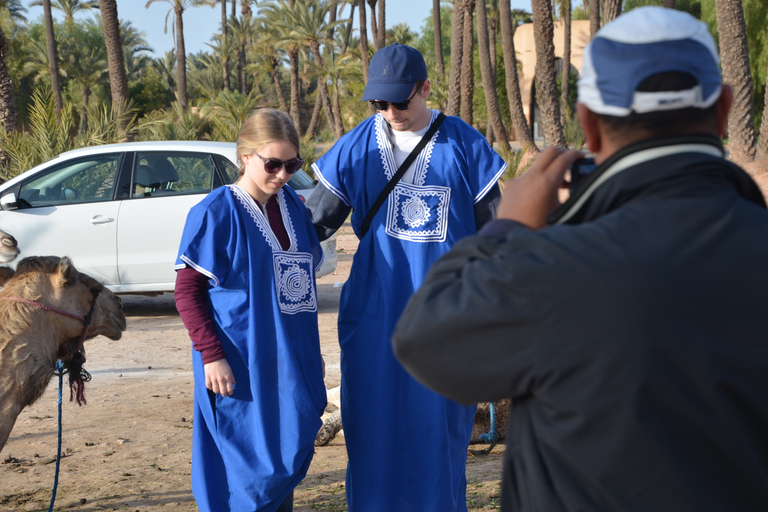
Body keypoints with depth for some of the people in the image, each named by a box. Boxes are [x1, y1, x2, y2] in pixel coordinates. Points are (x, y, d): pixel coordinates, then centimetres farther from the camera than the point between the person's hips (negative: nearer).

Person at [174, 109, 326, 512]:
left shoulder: (294, 207, 9)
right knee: (250, 467, -4)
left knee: (289, 462, 12)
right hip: (241, 367, -6)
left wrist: (311, 354, 19)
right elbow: (187, 291, -9)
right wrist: (211, 355, -17)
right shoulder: (216, 213, -10)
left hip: (290, 363, 6)